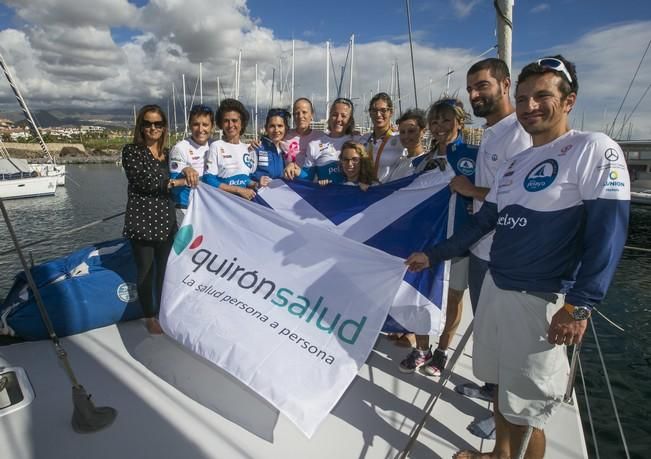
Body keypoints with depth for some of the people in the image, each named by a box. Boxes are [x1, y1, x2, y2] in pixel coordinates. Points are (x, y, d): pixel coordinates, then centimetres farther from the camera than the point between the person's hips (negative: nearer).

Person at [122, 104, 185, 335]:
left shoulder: (168, 153, 14)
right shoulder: (131, 151, -2)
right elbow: (143, 181, -16)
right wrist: (176, 182, -13)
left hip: (165, 221, 5)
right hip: (142, 221, -5)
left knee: (165, 269, 11)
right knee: (145, 271, 5)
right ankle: (149, 317, 20)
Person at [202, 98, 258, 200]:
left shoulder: (249, 149, 13)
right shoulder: (216, 146, 0)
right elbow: (208, 180, -8)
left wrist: (254, 184, -5)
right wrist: (238, 190, -15)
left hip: (246, 197, 3)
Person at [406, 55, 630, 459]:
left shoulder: (595, 149, -9)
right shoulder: (515, 164, 13)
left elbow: (608, 232, -15)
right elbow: (483, 223, 18)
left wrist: (579, 305, -19)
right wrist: (432, 256, 17)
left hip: (541, 301, -7)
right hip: (495, 289, 7)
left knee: (526, 411, 5)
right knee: (503, 385, 22)